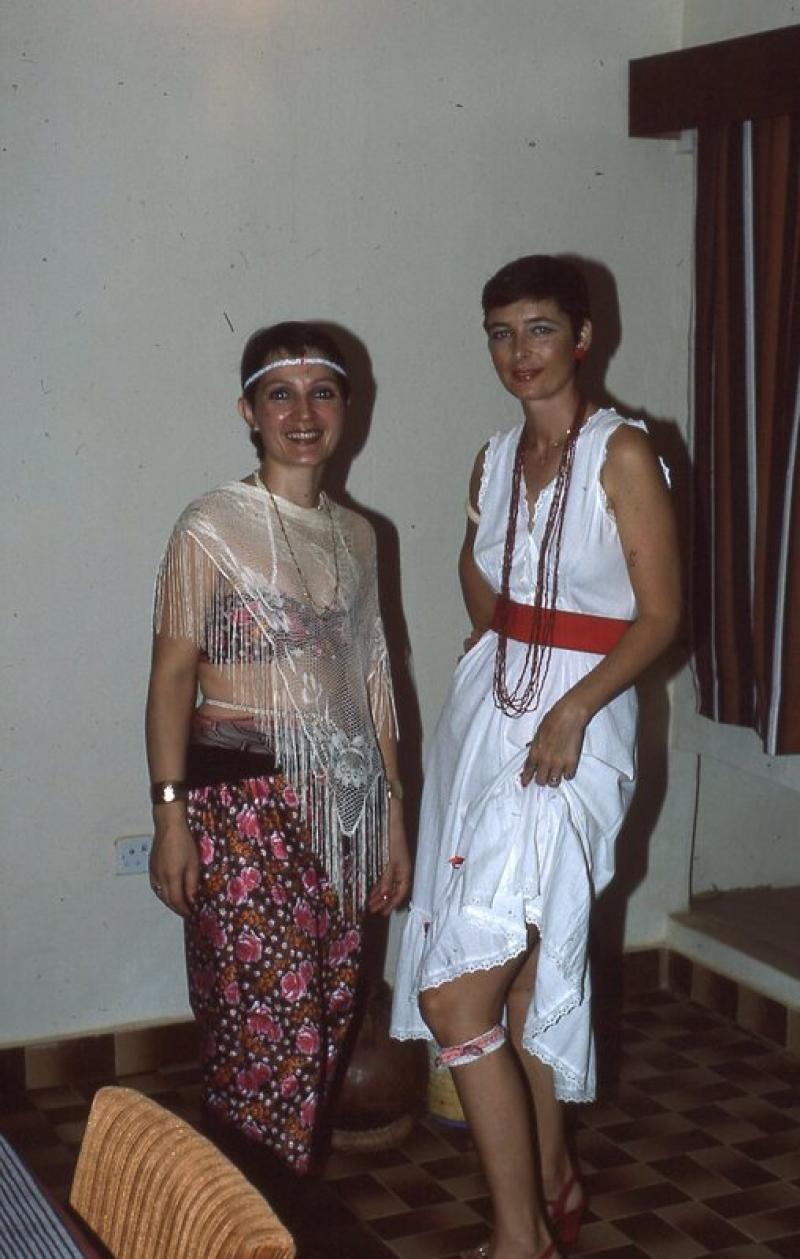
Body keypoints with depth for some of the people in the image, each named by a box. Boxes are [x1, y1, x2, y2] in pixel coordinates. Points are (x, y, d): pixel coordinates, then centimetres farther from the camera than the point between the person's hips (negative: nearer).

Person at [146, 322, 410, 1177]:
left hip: (340, 803, 6)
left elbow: (372, 679, 14)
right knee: (267, 1019, -3)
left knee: (327, 1015, 9)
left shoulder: (355, 536, 11)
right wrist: (170, 815, -13)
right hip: (245, 804, -5)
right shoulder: (211, 529, -6)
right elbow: (171, 675, -7)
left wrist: (392, 814, 13)